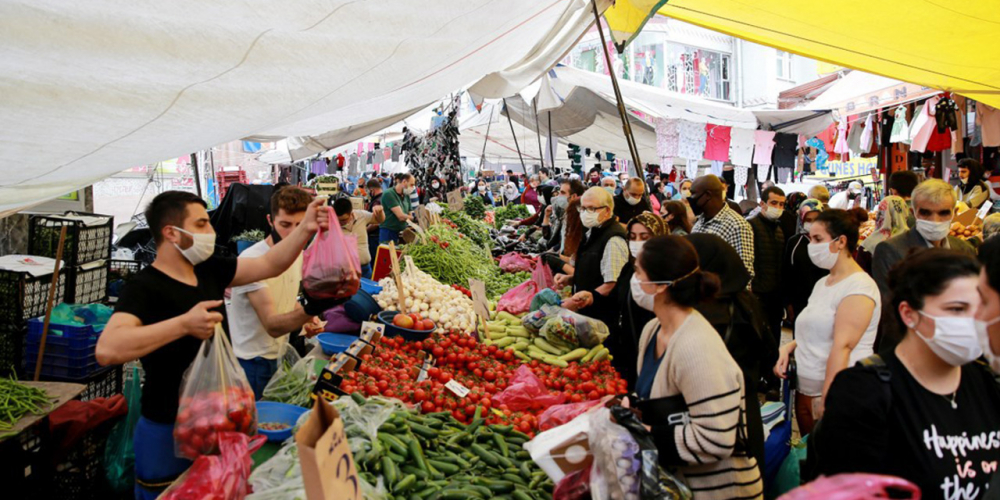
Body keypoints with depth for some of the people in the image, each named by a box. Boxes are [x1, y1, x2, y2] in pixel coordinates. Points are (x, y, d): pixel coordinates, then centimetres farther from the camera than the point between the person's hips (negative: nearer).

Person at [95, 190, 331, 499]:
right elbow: (106, 350, -35)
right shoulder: (144, 288, -20)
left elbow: (269, 265, 5)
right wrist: (184, 324, -38)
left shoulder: (209, 270, 2)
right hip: (168, 432, -7)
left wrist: (305, 230, -10)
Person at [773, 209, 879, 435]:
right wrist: (789, 347, 3)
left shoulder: (859, 287, -14)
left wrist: (827, 401, -23)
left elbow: (842, 347, -20)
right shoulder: (822, 283, 13)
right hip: (806, 392, 8)